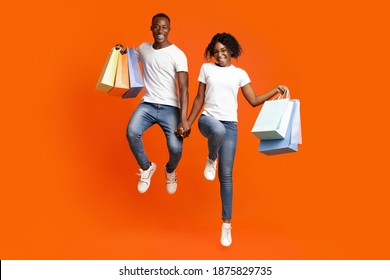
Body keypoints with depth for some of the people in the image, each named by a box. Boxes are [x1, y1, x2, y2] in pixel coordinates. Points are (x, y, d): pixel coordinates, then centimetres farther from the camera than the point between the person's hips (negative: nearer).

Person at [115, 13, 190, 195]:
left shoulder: (178, 55, -6)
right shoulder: (143, 48, 9)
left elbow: (183, 88, -12)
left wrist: (184, 119, -23)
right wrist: (123, 51, 6)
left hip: (170, 107, -3)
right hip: (148, 104, 3)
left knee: (175, 148, -22)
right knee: (132, 133, -27)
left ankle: (170, 171, 18)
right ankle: (146, 168, 3)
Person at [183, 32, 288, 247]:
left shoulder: (240, 74, 10)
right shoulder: (206, 68, 9)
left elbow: (254, 101, 9)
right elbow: (199, 98, 13)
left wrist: (276, 90, -3)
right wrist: (188, 123, 11)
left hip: (230, 126, 1)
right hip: (207, 119, -1)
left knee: (226, 176, -2)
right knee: (218, 129, -42)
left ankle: (226, 223, 9)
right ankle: (211, 159, -6)